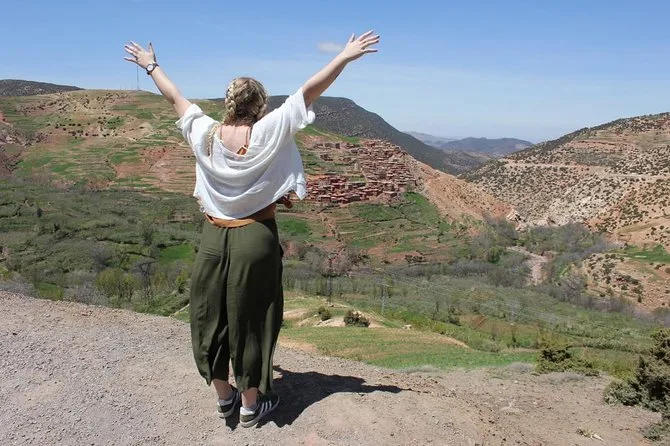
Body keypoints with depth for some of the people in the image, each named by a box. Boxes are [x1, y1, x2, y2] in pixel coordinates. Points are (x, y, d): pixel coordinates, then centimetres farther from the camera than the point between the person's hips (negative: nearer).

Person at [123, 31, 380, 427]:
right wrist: (345, 57, -8)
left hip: (214, 237, 4)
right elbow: (308, 93, -12)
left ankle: (224, 396, 31)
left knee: (211, 318, 16)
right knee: (250, 320, 8)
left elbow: (176, 97, 14)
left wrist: (151, 66, 30)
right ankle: (251, 404, 23)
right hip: (256, 238, -3)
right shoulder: (268, 132, -12)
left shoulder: (204, 134, -2)